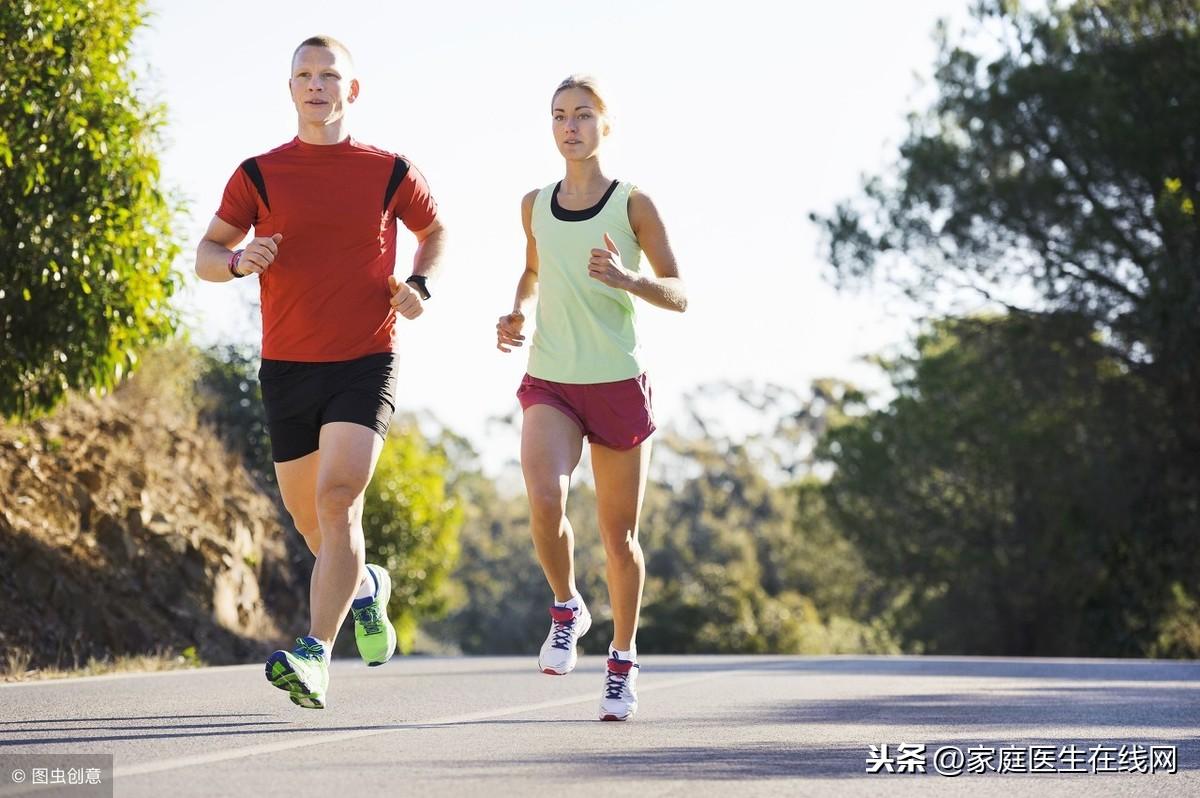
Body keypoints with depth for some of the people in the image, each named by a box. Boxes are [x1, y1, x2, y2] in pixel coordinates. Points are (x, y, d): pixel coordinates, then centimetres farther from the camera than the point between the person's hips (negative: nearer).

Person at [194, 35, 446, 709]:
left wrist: (420, 286, 0)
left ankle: (316, 654, -23)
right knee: (309, 514, 10)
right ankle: (365, 586, 43)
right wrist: (238, 260, -16)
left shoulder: (390, 172, 2)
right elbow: (205, 254, 7)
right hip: (287, 367, 3)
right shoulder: (259, 175, 2)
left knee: (337, 496, -20)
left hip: (366, 362, -2)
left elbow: (436, 230, 20)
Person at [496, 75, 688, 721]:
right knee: (544, 501, -24)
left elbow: (679, 296, -3)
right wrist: (517, 314, 7)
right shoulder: (535, 206, 7)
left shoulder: (632, 204, -3)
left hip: (618, 384, -2)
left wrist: (626, 279, -21)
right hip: (548, 383, 2)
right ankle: (565, 608, 3)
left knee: (618, 534, 5)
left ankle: (623, 661, 23)